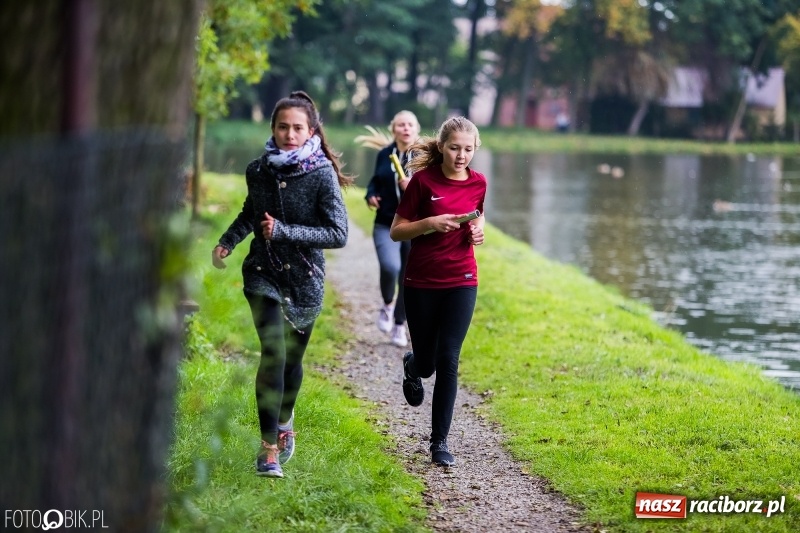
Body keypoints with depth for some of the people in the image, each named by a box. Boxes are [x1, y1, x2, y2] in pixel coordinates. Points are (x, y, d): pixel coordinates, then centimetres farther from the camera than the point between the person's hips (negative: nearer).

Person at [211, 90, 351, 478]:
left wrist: (284, 232, -23)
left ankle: (285, 418, 44)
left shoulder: (322, 174, -12)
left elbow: (338, 234, -16)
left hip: (305, 277, -1)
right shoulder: (258, 171, -1)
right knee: (273, 352, -16)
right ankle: (269, 448, -13)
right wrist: (227, 242, 6)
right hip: (263, 272, 1)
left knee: (293, 358, 12)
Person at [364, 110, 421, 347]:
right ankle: (387, 304, 7)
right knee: (390, 267, -24)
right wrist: (371, 195, -1)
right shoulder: (384, 155, 3)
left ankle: (400, 325, 28)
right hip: (386, 224, 1)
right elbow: (375, 181, 19)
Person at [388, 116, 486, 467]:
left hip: (461, 283, 2)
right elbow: (396, 231, -6)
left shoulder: (478, 183, 1)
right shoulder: (424, 180, -9)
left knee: (448, 361, -7)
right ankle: (412, 366, 47)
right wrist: (430, 223, -23)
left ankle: (440, 441, 1)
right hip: (421, 283, -1)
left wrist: (477, 232, -1)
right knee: (427, 363, 8)